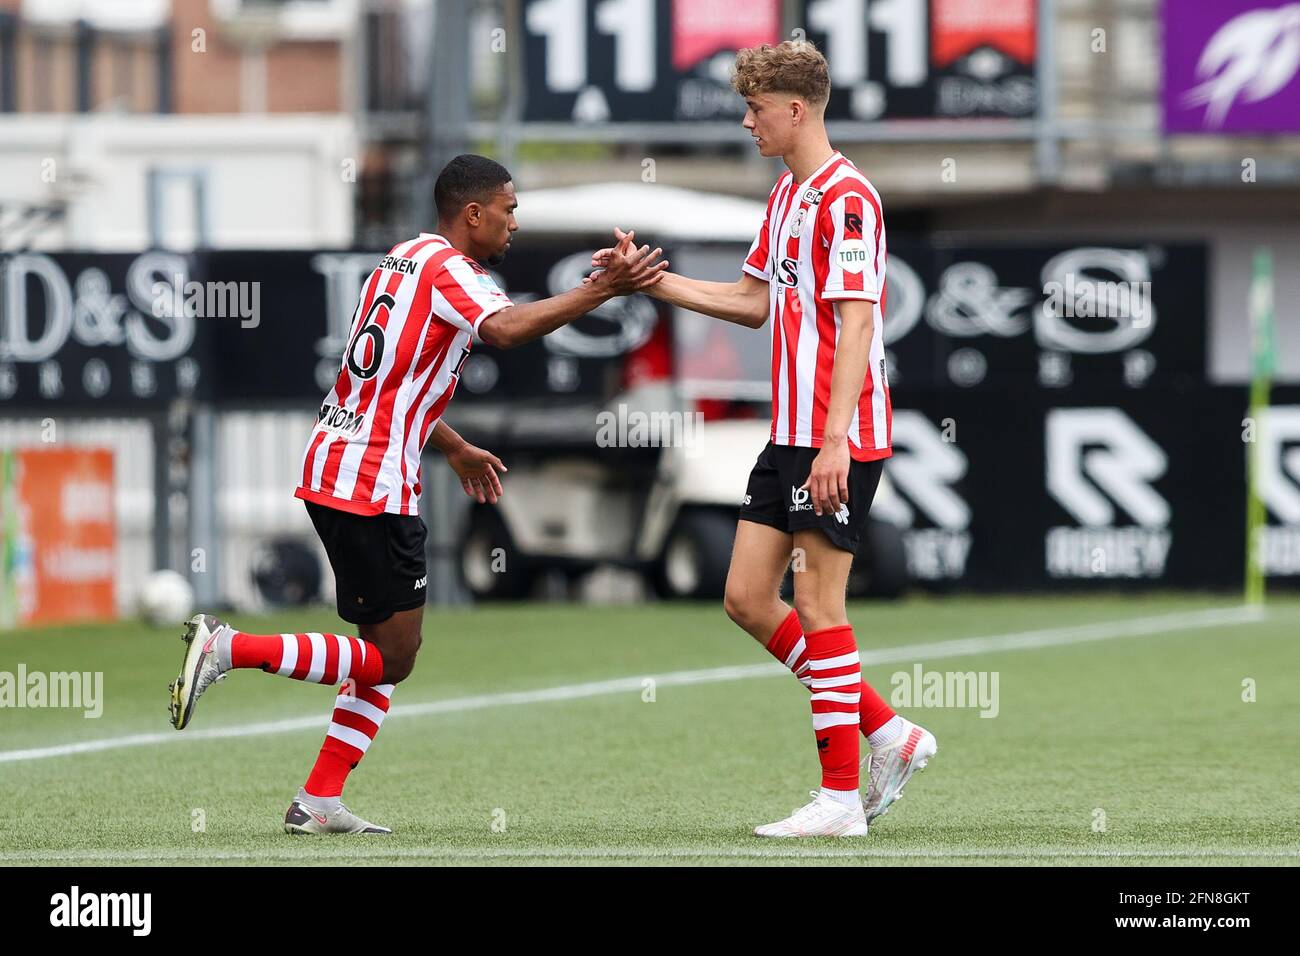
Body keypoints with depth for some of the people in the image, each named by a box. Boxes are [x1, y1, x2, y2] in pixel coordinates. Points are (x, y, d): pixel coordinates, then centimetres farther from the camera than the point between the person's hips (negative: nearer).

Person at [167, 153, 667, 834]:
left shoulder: (401, 261, 19)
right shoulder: (448, 269, -10)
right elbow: (504, 329, -31)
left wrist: (454, 447, 38)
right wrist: (601, 290, -32)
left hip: (331, 466, 10)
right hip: (373, 485, -10)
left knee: (390, 646, 13)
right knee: (391, 658, -5)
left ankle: (319, 802, 9)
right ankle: (228, 648, -12)